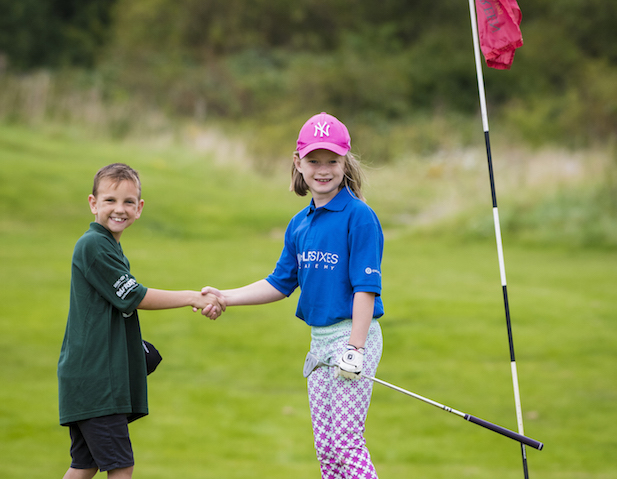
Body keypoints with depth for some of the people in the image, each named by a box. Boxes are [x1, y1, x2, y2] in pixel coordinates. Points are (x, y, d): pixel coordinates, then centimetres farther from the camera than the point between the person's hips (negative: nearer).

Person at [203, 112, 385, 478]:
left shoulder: (359, 217, -12)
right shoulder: (300, 224, 11)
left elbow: (366, 287, -15)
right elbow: (281, 284, 18)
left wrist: (354, 349, -20)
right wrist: (225, 298, 12)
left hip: (354, 337, -8)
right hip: (319, 339, 8)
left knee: (346, 442, -10)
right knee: (324, 445, 9)